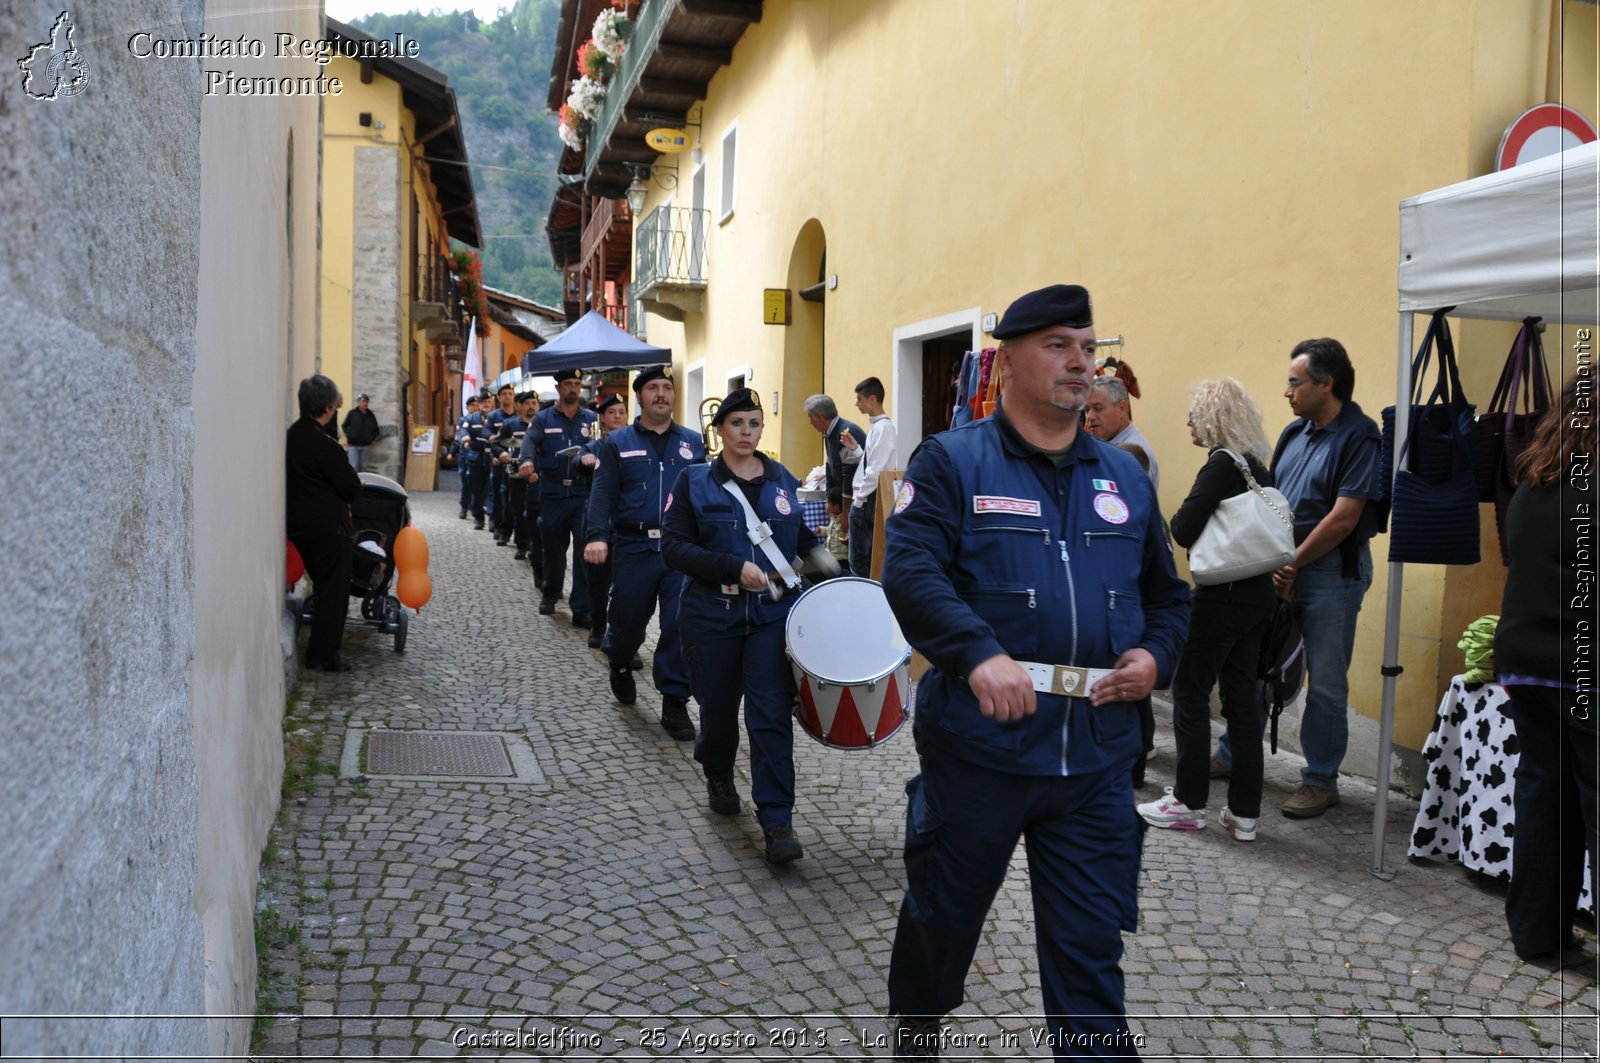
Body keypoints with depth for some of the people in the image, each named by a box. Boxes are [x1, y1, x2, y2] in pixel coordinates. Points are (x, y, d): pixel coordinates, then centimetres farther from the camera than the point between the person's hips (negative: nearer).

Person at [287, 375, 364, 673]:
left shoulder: (291, 436, 6)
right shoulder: (324, 444, -20)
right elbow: (352, 488, -14)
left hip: (298, 525, 8)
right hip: (329, 527, -8)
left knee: (322, 586, 20)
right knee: (334, 592, 1)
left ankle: (317, 650, 25)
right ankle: (324, 655, 4)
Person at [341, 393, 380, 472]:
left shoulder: (371, 415, 7)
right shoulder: (352, 413, -2)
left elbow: (375, 429, 16)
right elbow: (345, 426, 3)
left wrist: (373, 438, 2)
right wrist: (349, 436, -7)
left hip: (365, 445, 4)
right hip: (353, 444, -3)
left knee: (363, 466, 9)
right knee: (354, 466, -10)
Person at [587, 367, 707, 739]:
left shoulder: (693, 442, 11)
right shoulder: (618, 442, 6)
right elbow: (603, 494, -1)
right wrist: (598, 536, -15)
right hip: (634, 549, -1)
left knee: (681, 624, -6)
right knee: (629, 620, 10)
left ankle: (674, 701, 5)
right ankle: (620, 664, 44)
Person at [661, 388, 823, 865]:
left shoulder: (784, 481, 8)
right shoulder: (694, 482, 0)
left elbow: (803, 540, 17)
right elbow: (673, 546, -8)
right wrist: (735, 567, -18)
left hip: (774, 614, 1)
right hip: (712, 616, 0)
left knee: (771, 714, -6)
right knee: (718, 708, 12)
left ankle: (777, 822, -2)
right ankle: (718, 776, 43)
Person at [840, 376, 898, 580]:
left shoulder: (883, 426, -14)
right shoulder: (876, 425, 15)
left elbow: (876, 469, -19)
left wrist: (859, 499, -15)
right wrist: (854, 447, 7)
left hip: (868, 500, -10)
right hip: (865, 498, 10)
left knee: (859, 559, -4)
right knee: (863, 556, 13)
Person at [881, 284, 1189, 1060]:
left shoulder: (1123, 478, 12)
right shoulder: (952, 461, -4)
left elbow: (1166, 594, 20)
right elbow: (909, 569, -18)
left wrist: (1154, 655, 0)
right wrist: (979, 653, -31)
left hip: (1095, 758, 3)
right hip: (977, 749, -2)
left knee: (1091, 952, 7)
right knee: (943, 919, 18)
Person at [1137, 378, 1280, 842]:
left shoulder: (1222, 463, -15)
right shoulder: (1257, 464, 11)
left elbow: (1184, 530, -18)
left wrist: (1179, 518, 2)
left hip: (1221, 598, -8)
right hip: (1258, 595, 8)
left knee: (1190, 692, 4)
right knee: (1242, 698, 10)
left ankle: (1189, 802, 12)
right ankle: (1244, 811, 14)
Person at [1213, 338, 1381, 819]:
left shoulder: (1358, 437, -13)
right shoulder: (1295, 432, 9)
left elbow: (1344, 517, -18)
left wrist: (1293, 563, -13)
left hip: (1332, 570, -7)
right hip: (1283, 568, 7)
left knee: (1325, 681, 3)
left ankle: (1321, 780, 15)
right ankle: (1231, 756, 29)